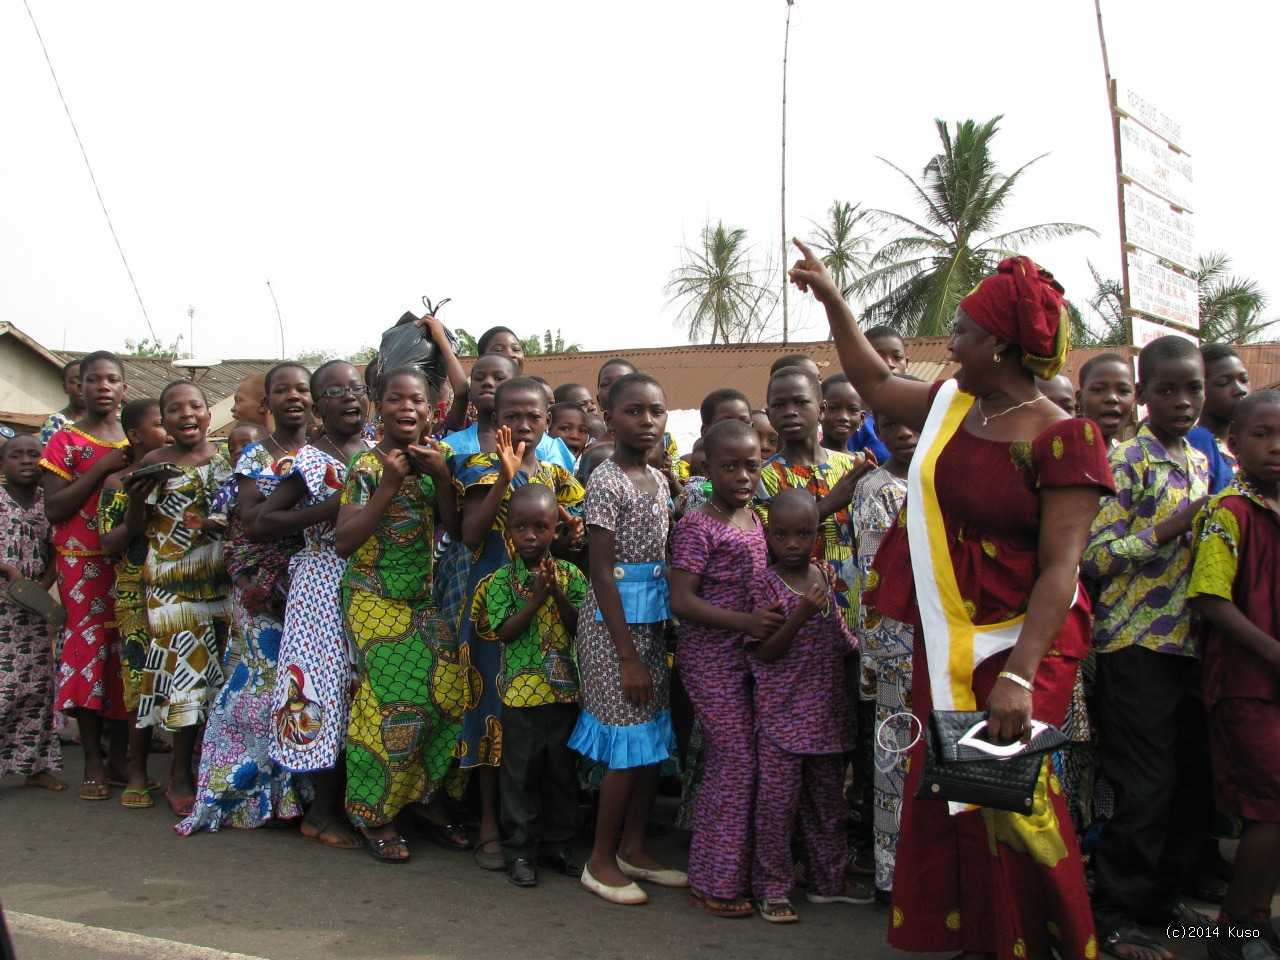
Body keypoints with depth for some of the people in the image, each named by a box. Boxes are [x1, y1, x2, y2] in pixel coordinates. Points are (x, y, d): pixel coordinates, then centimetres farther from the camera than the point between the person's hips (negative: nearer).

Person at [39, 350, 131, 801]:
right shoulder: (65, 442, 2)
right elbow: (53, 509, -8)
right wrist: (101, 469, -15)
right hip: (82, 562, -3)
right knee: (87, 647, -4)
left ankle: (120, 754, 15)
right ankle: (93, 762, 5)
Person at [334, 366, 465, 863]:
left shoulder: (432, 460, 6)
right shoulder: (366, 466, -9)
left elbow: (456, 528, 0)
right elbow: (343, 541, -17)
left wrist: (441, 476, -13)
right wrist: (389, 486, -22)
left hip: (425, 602, 5)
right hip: (375, 602, -5)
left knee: (443, 696, -3)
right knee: (388, 705, -6)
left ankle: (425, 798, 18)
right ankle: (376, 817, 12)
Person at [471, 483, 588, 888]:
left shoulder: (570, 575, 2)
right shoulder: (502, 579, -4)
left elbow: (580, 626, -5)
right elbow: (504, 632, -11)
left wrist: (557, 593, -17)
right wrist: (536, 599, -19)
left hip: (565, 690, 2)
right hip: (521, 691, -2)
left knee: (563, 771, 12)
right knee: (520, 773, 6)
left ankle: (557, 844, 27)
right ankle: (519, 850, 18)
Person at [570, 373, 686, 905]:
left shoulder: (658, 480, 11)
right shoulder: (606, 481, -13)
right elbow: (601, 571, -17)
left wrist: (664, 627, 10)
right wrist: (627, 655, -19)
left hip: (651, 618, 8)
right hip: (612, 621, -8)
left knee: (655, 738, 13)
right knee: (628, 743, -1)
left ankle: (633, 848, 27)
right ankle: (601, 860, 15)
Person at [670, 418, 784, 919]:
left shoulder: (757, 520, 11)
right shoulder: (697, 526, -13)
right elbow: (681, 601, -18)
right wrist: (747, 621, -25)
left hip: (749, 656, 7)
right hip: (711, 658, -7)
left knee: (730, 763, 12)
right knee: (735, 762, -5)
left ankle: (736, 868, 24)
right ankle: (714, 882, 8)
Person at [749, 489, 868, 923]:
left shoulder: (826, 577, 5)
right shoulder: (766, 586, -11)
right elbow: (764, 653, -17)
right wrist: (801, 614, -26)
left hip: (826, 713, 6)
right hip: (781, 714, -6)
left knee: (827, 797, 17)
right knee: (778, 801, -1)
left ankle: (827, 878, 32)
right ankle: (772, 887, 13)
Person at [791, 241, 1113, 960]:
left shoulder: (1064, 437, -13)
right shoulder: (949, 405, 7)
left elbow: (1061, 566, -19)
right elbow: (876, 383, 26)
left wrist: (1019, 676, -27)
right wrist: (833, 300, 26)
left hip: (1022, 640, -7)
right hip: (945, 638, 7)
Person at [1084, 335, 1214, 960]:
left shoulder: (1200, 462, 15)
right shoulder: (1125, 460, -9)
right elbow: (1094, 558, -14)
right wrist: (1170, 529, -21)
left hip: (1192, 644, 8)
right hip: (1137, 645, -7)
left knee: (1196, 785, 14)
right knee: (1145, 792, -3)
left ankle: (1162, 896, 31)